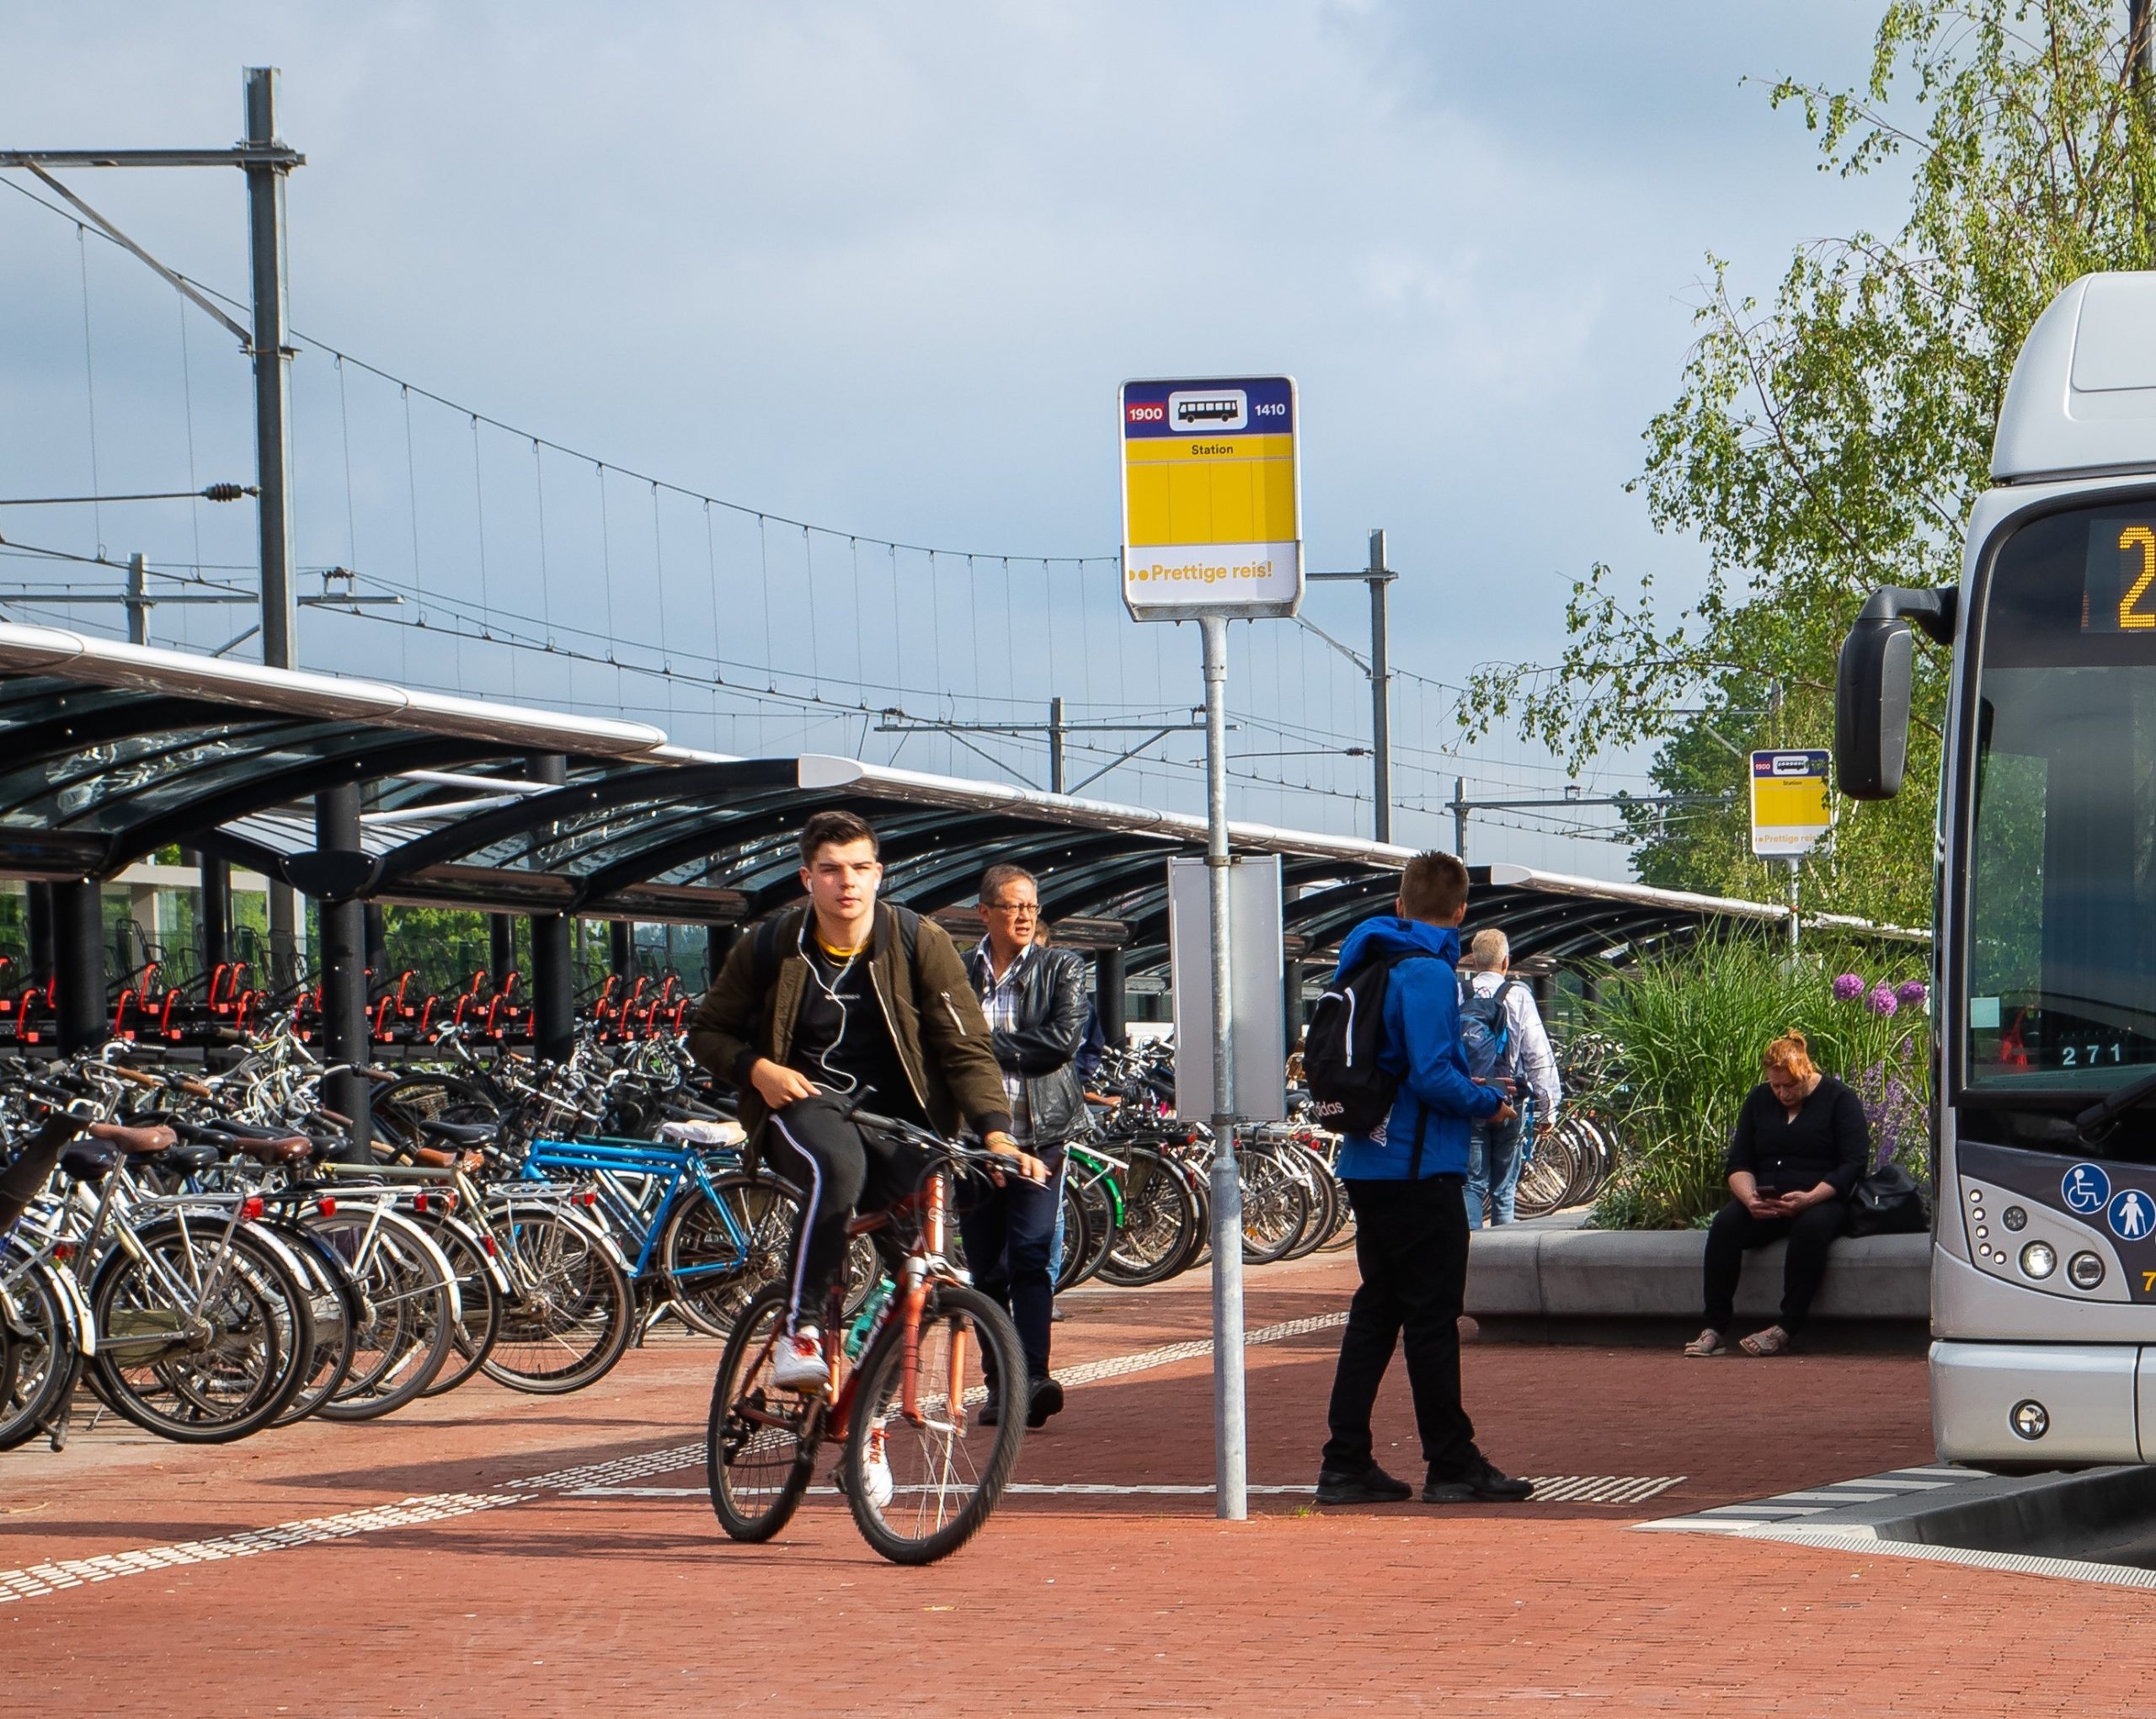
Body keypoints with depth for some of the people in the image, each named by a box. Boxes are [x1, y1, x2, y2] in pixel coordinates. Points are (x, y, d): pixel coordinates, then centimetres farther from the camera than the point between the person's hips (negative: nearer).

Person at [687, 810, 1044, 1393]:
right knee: (837, 1168, -38)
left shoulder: (922, 944, -4)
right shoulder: (771, 946, -2)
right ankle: (800, 1333, -31)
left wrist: (996, 1132, -23)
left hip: (895, 1113, 1)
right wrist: (757, 1069, -11)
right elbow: (707, 1032, 10)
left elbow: (967, 1048, -7)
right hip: (803, 1103, -1)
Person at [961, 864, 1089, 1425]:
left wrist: (990, 1044, -7)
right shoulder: (959, 973, 10)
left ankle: (1033, 1379, -20)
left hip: (1039, 1132, -2)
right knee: (986, 1267, 4)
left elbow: (1064, 1038, -7)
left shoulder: (1061, 968, 7)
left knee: (1032, 1257, -13)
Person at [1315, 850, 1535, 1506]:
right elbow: (1433, 1075, -22)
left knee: (1376, 1310, 12)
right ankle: (1453, 1465, 3)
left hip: (1367, 1165, 8)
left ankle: (1346, 1463, 11)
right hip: (1420, 1167, -8)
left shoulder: (1369, 964, 12)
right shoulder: (1426, 972, -14)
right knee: (1432, 1316, -2)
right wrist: (1489, 1103, -5)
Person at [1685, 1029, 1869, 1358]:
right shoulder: (1759, 1100, 14)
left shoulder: (1839, 1099, 1)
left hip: (1822, 1202, -3)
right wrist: (1749, 1198, -13)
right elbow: (1739, 1163, 11)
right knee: (1724, 1225, -27)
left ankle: (1786, 1330, -37)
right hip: (1765, 1205, 4)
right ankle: (1714, 1329, -30)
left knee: (1810, 1227, -38)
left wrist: (1809, 1198, -22)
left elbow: (1855, 1162, -8)